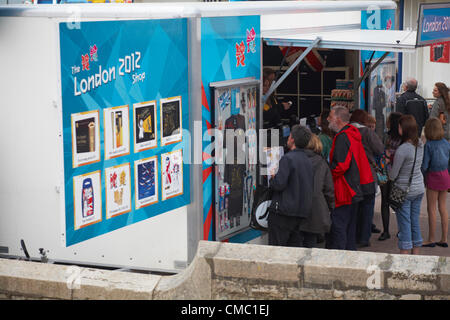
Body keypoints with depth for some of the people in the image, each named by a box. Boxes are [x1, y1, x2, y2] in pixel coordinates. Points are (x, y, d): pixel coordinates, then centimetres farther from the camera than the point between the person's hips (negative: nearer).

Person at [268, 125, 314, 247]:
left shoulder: (288, 158, -13)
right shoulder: (307, 160, 11)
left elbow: (279, 184, -21)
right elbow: (311, 186, 18)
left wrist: (272, 178, 2)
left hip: (284, 212, -8)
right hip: (303, 212, 8)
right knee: (295, 247, 11)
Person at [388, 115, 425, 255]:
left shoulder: (402, 150, -23)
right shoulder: (420, 144, -2)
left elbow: (393, 175, -16)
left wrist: (389, 176, 7)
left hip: (404, 190, -7)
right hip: (419, 188, 7)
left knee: (404, 224, 1)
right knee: (415, 221, 14)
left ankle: (405, 252, 5)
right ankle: (416, 252, 21)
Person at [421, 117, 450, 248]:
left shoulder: (429, 145, -15)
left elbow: (424, 165, -13)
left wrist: (422, 178, 5)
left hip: (433, 176, -6)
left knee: (431, 209, 3)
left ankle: (431, 240, 8)